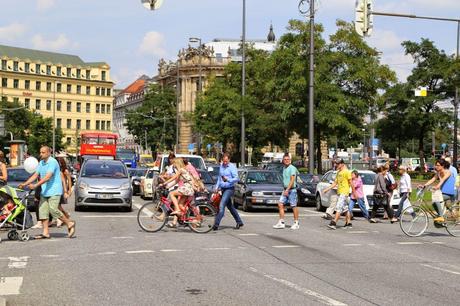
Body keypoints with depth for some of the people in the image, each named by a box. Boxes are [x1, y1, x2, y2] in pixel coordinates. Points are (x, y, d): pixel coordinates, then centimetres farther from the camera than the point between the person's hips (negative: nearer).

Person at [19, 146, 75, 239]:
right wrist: (25, 184, 2)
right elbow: (35, 175, 13)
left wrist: (35, 185, -28)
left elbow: (47, 177, -23)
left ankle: (69, 223, 2)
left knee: (53, 210, -15)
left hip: (54, 191, -8)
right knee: (42, 210, 1)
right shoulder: (41, 163, 14)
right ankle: (45, 233, 4)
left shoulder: (53, 162, -14)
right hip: (44, 191, 8)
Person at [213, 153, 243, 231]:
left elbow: (236, 178, -15)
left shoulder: (232, 167, -10)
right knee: (230, 207, 14)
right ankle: (239, 222, 26)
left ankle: (216, 224, -19)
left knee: (221, 205, -16)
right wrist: (217, 186, 13)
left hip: (229, 189, -8)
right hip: (223, 189, 8)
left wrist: (228, 179, -28)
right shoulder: (221, 166, 10)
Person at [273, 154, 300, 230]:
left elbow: (292, 180, -18)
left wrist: (287, 189, -23)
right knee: (280, 204, 0)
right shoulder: (284, 168, 15)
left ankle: (296, 223, 5)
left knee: (294, 206, -2)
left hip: (291, 190, -8)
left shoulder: (292, 168, -11)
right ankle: (281, 223, 3)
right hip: (285, 189, 8)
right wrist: (285, 189, 18)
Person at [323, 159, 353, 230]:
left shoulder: (347, 172, -9)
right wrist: (327, 189, 15)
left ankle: (334, 223, -22)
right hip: (339, 192, 9)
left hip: (344, 192, -9)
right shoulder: (338, 173, 17)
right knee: (345, 208, 14)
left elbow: (351, 183, -10)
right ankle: (348, 223, 21)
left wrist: (354, 192, -9)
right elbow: (335, 183, 21)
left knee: (339, 207, -15)